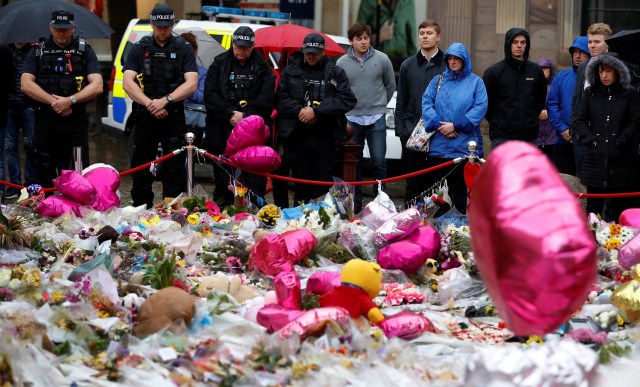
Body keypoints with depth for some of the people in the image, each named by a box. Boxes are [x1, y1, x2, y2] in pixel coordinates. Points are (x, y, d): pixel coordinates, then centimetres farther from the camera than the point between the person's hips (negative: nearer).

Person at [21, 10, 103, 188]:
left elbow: (97, 86, -3)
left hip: (76, 122, -1)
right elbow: (26, 85, 0)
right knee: (43, 176, 6)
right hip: (44, 122, 2)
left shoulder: (84, 51, 8)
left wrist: (70, 100, -15)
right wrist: (53, 101, -11)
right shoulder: (38, 51, 11)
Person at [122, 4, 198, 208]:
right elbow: (127, 82, -3)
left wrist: (165, 100, -16)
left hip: (174, 117, -1)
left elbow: (192, 83, -4)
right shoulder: (139, 48, 7)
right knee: (141, 166, 5)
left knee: (175, 168, -1)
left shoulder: (183, 48, 6)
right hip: (145, 116, 1)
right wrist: (150, 103, -15)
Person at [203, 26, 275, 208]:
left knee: (254, 178, -2)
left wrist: (245, 115, -13)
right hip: (222, 129, 1)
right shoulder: (219, 64, 8)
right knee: (222, 171, 7)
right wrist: (230, 114, -10)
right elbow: (210, 95, 0)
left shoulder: (262, 68, 6)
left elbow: (267, 97, -3)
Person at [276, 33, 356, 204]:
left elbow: (347, 100, -6)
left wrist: (316, 111, -13)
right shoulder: (290, 71, 12)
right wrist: (299, 111, -14)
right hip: (296, 137, 2)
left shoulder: (335, 73, 7)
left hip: (324, 137, -1)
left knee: (323, 183, -2)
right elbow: (281, 98, 4)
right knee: (300, 184, 7)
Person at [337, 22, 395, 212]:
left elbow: (390, 86, 12)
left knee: (379, 160, -4)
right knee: (354, 161, 7)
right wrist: (347, 107, 8)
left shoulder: (382, 59, 0)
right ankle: (356, 200, 16)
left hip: (376, 118, -1)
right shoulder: (342, 63, 0)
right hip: (352, 118, 1)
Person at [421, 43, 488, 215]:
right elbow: (426, 103, 4)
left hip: (465, 147, -2)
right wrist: (438, 125, -12)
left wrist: (456, 125, -14)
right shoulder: (437, 81, 14)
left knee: (461, 191, -2)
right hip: (438, 147, 2)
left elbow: (481, 107, -6)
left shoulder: (476, 82, 7)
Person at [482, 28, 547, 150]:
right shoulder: (494, 71, -2)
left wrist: (531, 119, 15)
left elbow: (541, 99, 21)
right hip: (502, 136, -3)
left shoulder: (536, 71, 9)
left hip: (529, 135, 3)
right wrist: (496, 121, 2)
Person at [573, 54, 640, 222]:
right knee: (593, 204, 4)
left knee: (618, 207, -1)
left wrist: (619, 142, -7)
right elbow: (579, 121, 9)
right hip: (595, 159, 2)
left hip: (622, 161, -2)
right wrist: (591, 139, -4)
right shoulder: (590, 94, 12)